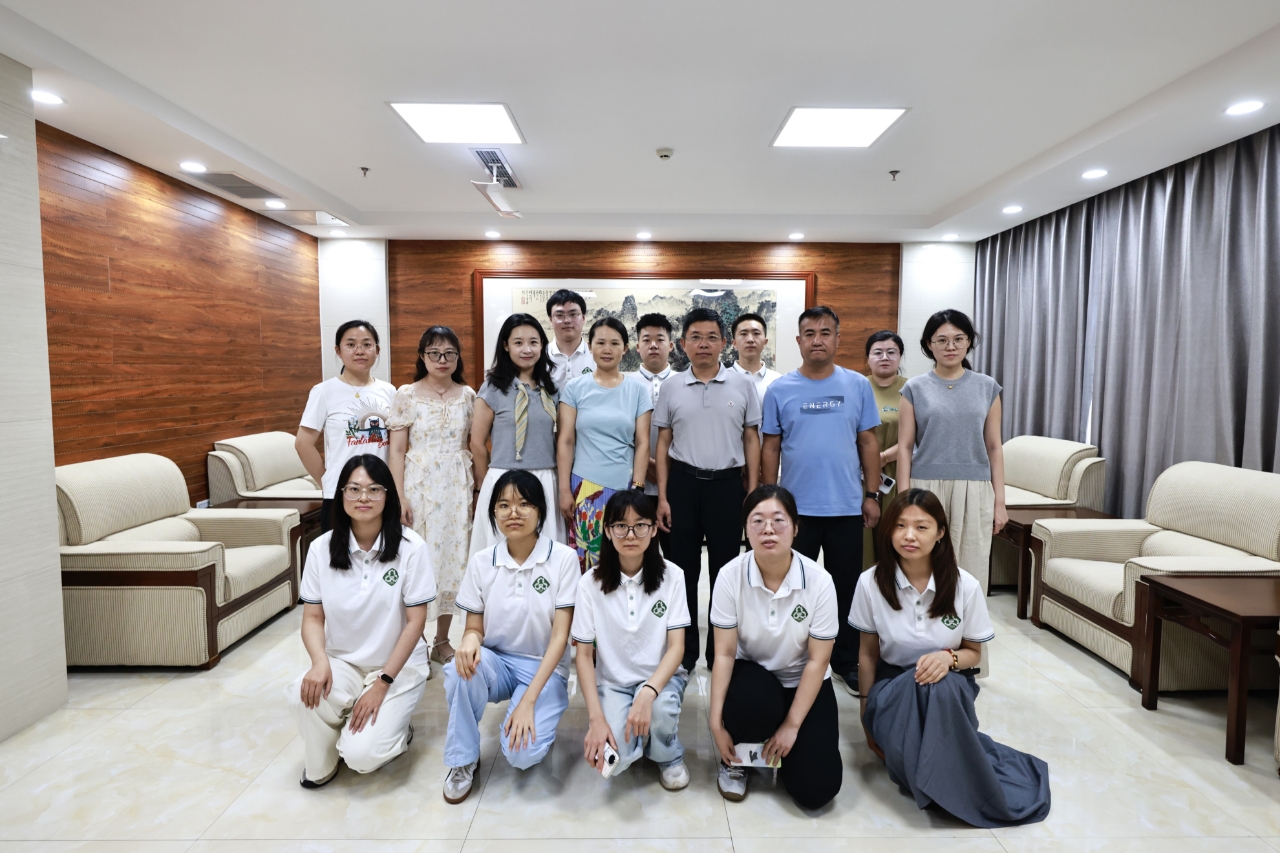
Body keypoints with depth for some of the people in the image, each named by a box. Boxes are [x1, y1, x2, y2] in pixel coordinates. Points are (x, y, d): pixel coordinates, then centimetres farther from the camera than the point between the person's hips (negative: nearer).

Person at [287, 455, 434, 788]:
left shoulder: (411, 547, -16)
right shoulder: (322, 548, -6)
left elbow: (415, 621, -14)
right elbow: (313, 617, -2)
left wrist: (382, 683, -17)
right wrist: (320, 661, -22)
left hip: (398, 666, -3)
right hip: (343, 662, 3)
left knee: (361, 755, -20)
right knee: (304, 694, -28)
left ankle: (395, 728, 17)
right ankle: (319, 767, 5)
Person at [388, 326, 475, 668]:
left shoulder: (467, 395, 6)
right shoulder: (406, 395, -2)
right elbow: (397, 450, -3)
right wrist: (400, 497, -10)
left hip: (458, 488, 3)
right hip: (420, 486, -3)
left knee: (454, 559, 7)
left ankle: (443, 640, 23)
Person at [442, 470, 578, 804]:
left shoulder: (563, 558, -13)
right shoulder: (481, 561, -3)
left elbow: (560, 635, -14)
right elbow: (474, 627, 2)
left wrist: (528, 701, -22)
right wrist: (470, 639, -25)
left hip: (545, 669, -2)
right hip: (496, 662, 3)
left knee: (522, 753, -26)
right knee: (461, 667, -31)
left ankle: (538, 725, 11)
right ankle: (463, 759, -6)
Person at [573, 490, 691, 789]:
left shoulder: (672, 576, -11)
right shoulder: (590, 582, -11)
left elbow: (676, 647, -13)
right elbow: (584, 655, -7)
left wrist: (648, 693, -30)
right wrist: (596, 718, -19)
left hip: (660, 677, 0)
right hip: (612, 682, 0)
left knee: (661, 707, -33)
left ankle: (668, 757, 3)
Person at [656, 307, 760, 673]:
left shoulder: (742, 385, 2)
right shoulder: (671, 387, 4)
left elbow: (751, 440, 5)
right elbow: (663, 443, 6)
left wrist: (752, 492, -1)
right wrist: (662, 496, 1)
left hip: (728, 483, 0)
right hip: (683, 482, 1)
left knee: (725, 569, 8)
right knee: (683, 568, 9)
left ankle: (721, 650, 24)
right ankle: (684, 649, 24)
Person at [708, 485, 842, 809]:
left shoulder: (819, 581, -21)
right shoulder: (730, 576, -20)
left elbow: (818, 661, -13)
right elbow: (724, 653, -15)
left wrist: (792, 725, -13)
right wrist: (717, 722, -20)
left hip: (802, 681, 1)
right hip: (752, 673, 0)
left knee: (815, 790, -13)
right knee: (753, 702, -36)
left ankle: (781, 745, 22)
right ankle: (733, 758, 0)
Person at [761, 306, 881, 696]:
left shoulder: (858, 385, 2)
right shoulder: (779, 390, -1)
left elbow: (868, 442, 5)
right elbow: (770, 448, 1)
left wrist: (872, 494, 0)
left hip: (847, 507, 1)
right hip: (796, 506, -1)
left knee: (846, 589, 13)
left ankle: (847, 663, 30)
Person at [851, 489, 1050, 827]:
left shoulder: (965, 586, -12)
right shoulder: (871, 582, -12)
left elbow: (974, 653, 1)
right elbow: (868, 653, 0)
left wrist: (949, 658, -23)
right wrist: (868, 718, 2)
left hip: (949, 688, 0)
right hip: (892, 683, 0)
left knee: (938, 684, -37)